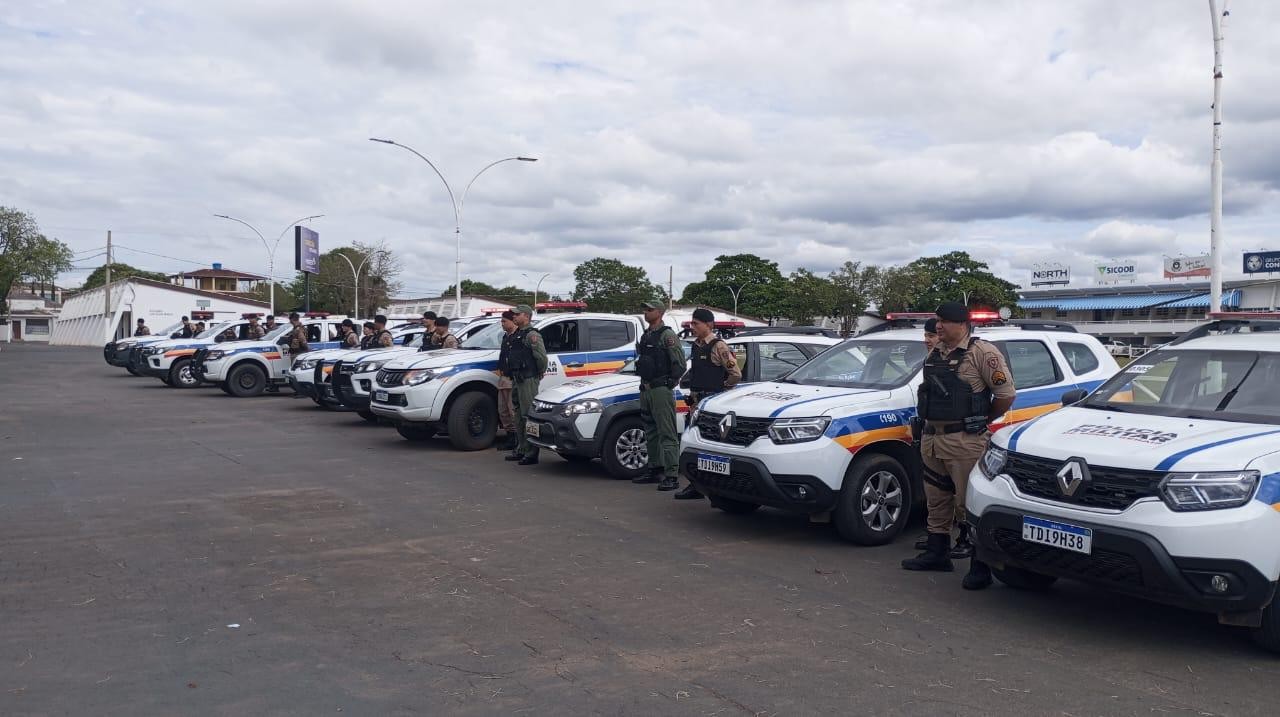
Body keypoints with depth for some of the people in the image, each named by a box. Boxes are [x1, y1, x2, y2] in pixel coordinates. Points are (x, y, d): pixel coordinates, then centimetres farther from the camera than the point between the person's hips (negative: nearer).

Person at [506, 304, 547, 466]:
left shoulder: (532, 334, -12)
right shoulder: (517, 334, 17)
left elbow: (542, 357, -16)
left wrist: (540, 373, -4)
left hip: (528, 380, -10)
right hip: (517, 380, 10)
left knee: (529, 416, -10)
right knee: (519, 416, 15)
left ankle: (531, 453, -9)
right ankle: (520, 450, 24)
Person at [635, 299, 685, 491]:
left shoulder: (667, 335, -9)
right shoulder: (645, 335, 17)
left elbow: (680, 363, -13)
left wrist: (670, 383, -9)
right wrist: (644, 383, 17)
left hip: (661, 390, -9)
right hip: (646, 389, 9)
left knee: (667, 434, -10)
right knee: (651, 433, 15)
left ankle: (671, 476, -12)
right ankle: (655, 471, 24)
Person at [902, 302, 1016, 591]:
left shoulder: (982, 353, -9)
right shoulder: (935, 354, 14)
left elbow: (1006, 394, -9)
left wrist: (981, 421, 1)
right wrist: (931, 422, 16)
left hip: (965, 442, -8)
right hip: (931, 438, 8)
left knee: (970, 503, -6)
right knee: (936, 502, 16)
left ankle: (980, 567, 1)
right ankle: (937, 554, 29)